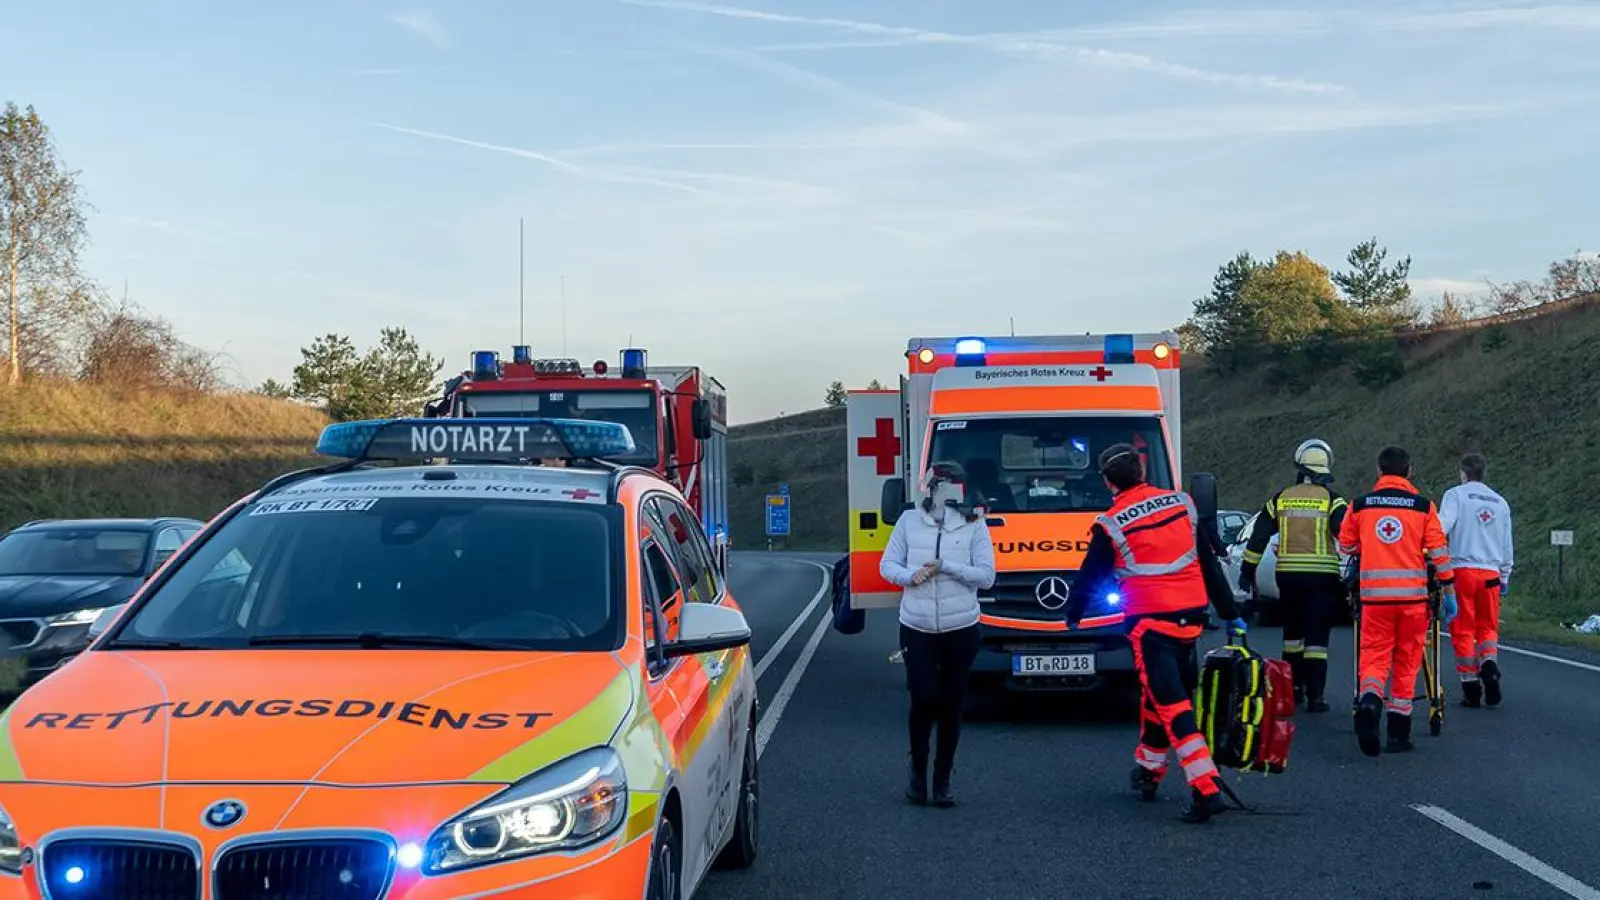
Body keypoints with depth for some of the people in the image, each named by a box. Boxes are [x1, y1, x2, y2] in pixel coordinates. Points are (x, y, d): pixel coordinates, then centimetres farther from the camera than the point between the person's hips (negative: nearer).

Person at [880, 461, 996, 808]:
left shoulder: (974, 526, 0)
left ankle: (943, 779, 16)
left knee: (951, 705, 4)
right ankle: (918, 767, 17)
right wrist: (910, 576, -12)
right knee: (924, 698, -8)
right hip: (916, 628, 0)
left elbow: (986, 575, -3)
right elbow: (887, 565, 9)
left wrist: (946, 567, -14)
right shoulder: (909, 521, 4)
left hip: (961, 629, 0)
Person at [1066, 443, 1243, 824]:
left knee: (1172, 704, -8)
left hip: (1150, 621, -6)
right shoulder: (1181, 503, 7)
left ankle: (1207, 789, -18)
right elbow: (1210, 563, 13)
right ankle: (1148, 771, 34)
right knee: (1162, 694, 21)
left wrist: (1072, 616, 24)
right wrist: (1230, 613, 20)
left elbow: (1089, 578, 5)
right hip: (1190, 617, 6)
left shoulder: (1111, 525, -7)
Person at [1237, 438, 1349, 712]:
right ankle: (1315, 696, -6)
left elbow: (1258, 537, 8)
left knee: (1292, 633, 19)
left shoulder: (1280, 499, 6)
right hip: (1322, 576, -2)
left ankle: (1293, 688, 24)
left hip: (1288, 575, 2)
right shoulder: (1332, 500, -3)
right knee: (1317, 637, -1)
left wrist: (1247, 571, 15)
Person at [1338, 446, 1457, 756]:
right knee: (1406, 663, 10)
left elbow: (1345, 546, 12)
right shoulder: (1423, 506, 1)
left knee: (1374, 657, 6)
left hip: (1373, 595, 0)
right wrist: (1449, 593, 8)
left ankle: (1368, 701, -25)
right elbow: (1439, 552, 0)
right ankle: (1398, 733, 11)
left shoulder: (1359, 505, 4)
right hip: (1412, 596, 0)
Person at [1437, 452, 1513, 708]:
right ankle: (1489, 666, -14)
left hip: (1462, 569, -3)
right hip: (1491, 572, 3)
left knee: (1463, 631, 2)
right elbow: (1507, 546, 19)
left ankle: (1471, 688, 1)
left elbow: (1441, 527, -15)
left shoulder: (1456, 495, 2)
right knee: (1488, 627, 13)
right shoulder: (1500, 502, 15)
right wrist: (1505, 578, 27)